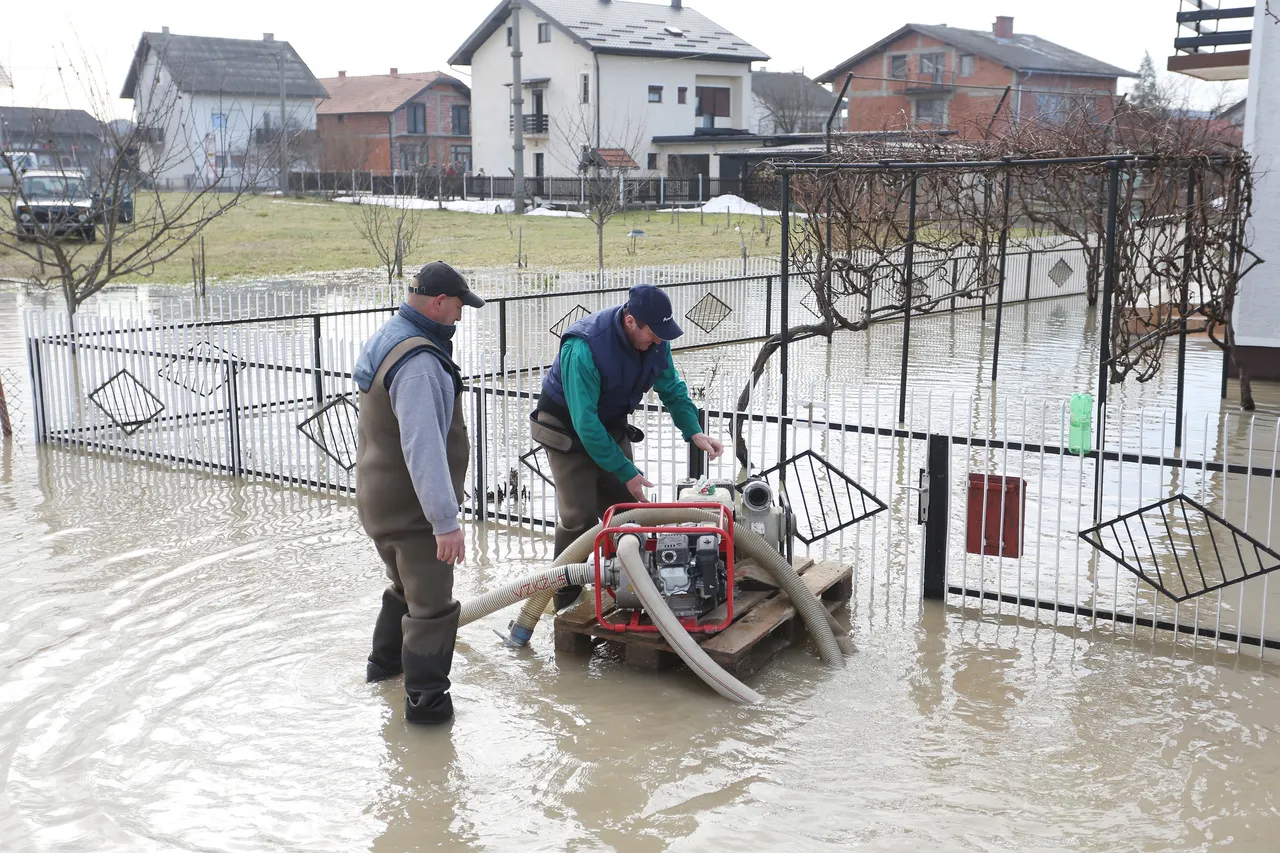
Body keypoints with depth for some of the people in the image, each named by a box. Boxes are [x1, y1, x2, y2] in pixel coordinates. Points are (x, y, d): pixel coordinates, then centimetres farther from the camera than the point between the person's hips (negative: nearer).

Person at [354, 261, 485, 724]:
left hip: (379, 500, 10)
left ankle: (385, 661, 45)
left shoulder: (386, 340, 9)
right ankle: (425, 699, 7)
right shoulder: (419, 362, -26)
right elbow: (424, 449, -33)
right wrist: (446, 521, -33)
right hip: (413, 508, -10)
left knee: (406, 585, 28)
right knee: (432, 603, 0)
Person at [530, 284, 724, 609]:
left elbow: (672, 389, 2)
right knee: (579, 517, -10)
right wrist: (627, 472, -30)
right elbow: (586, 424, -34)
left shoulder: (655, 340, -15)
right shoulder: (584, 348, -36)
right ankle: (565, 601, 5)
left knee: (626, 508, 3)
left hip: (611, 426, 6)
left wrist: (694, 432, -15)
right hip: (568, 430, -6)